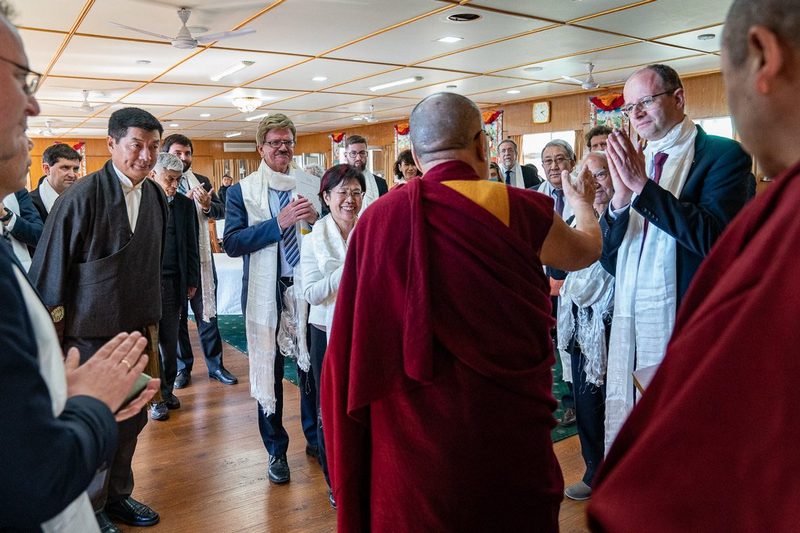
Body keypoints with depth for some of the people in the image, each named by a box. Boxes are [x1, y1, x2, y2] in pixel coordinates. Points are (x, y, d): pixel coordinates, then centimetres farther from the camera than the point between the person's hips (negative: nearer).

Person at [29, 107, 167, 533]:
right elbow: (50, 267, -10)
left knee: (131, 420, 16)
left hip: (137, 329, 6)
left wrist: (152, 318, 14)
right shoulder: (81, 196, -15)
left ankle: (117, 496, 37)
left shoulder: (156, 197, 4)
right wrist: (53, 333, -8)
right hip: (91, 333, -5)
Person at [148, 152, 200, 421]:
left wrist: (192, 280, 8)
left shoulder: (185, 204, 7)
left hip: (172, 282, 2)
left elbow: (191, 245, 9)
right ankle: (157, 396, 18)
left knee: (169, 341, 11)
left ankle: (167, 388, 27)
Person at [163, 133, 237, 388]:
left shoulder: (202, 181, 7)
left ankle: (215, 365, 20)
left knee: (207, 313, 9)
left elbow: (221, 211, -1)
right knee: (176, 316, 10)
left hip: (201, 257, 2)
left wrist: (206, 205, -22)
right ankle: (182, 367, 24)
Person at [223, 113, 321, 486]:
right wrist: (279, 222, -21)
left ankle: (315, 437, 35)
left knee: (312, 364, 13)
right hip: (266, 292, -1)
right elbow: (232, 244, -12)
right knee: (269, 370, 9)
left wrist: (316, 218, -14)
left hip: (307, 287, 2)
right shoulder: (242, 191, -2)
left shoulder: (311, 185, 4)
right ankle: (276, 450, 27)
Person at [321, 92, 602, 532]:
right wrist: (582, 203, 31)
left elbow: (350, 345, 0)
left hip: (407, 427, 2)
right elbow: (586, 252, 11)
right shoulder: (518, 208, -12)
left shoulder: (376, 218, -9)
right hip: (504, 420, -1)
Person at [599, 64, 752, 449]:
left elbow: (713, 236, -19)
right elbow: (606, 254, 8)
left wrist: (643, 185, -19)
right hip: (629, 321, 5)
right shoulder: (634, 161, 13)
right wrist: (621, 196, -9)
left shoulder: (723, 154, -3)